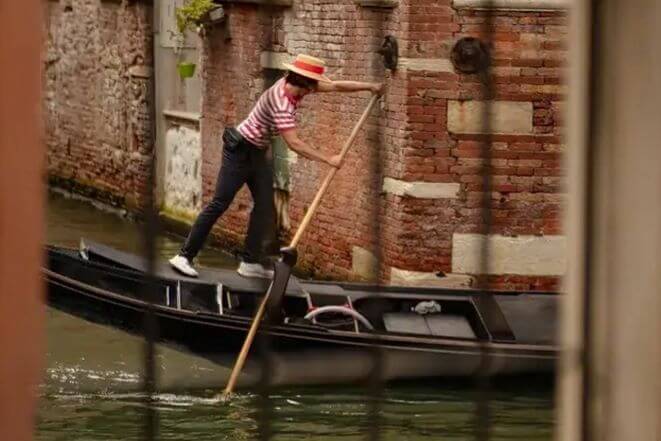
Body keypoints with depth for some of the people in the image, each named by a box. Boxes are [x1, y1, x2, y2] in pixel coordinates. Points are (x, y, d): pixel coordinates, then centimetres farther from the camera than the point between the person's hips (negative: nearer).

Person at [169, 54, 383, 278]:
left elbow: (335, 86, 6)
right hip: (240, 151, -9)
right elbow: (294, 143, -32)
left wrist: (369, 86, 5)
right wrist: (328, 159, -29)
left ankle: (251, 262, 10)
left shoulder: (293, 85, -3)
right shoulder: (281, 102, -29)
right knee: (219, 204, -9)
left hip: (258, 153, 9)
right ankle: (184, 256, -6)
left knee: (265, 206, 6)